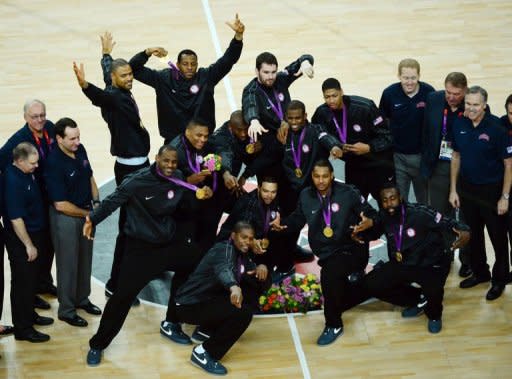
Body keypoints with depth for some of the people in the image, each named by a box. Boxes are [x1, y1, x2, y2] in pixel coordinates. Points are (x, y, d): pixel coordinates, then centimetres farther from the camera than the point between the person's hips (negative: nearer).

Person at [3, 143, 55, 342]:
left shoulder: (26, 174, 2)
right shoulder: (13, 182, -26)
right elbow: (15, 219, -25)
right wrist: (28, 245, -19)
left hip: (34, 234, 9)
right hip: (20, 239, -9)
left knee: (31, 279, 21)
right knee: (23, 282, 0)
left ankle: (29, 315, 37)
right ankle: (22, 329, 10)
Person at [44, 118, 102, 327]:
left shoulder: (80, 150, -7)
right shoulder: (54, 164, -27)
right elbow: (61, 205, -24)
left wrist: (96, 202, -1)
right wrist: (88, 214, -13)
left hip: (86, 212, 7)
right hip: (66, 217, -7)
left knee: (85, 259, 19)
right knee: (68, 264, 6)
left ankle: (82, 299, 38)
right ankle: (66, 310, 21)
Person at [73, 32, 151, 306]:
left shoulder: (123, 94, 7)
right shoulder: (113, 97, -19)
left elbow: (110, 70, 28)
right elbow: (100, 96, -45)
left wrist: (107, 53, 46)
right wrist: (84, 85, -65)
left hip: (140, 165, 10)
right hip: (128, 169, -10)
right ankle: (114, 285, -4)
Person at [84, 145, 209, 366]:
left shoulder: (178, 180, -2)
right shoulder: (138, 181, -18)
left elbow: (185, 210, 6)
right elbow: (113, 201, -18)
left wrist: (199, 198, -13)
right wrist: (93, 219, -32)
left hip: (170, 243, 6)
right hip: (140, 247, -6)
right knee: (123, 295, -9)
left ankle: (170, 324, 30)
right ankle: (97, 345, 7)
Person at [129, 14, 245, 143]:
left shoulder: (206, 77, -2)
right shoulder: (165, 78, -2)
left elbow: (228, 60, -11)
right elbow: (134, 69, -2)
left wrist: (238, 35, -24)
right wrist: (148, 52, -19)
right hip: (173, 142, 0)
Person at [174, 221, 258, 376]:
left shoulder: (239, 252, 8)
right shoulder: (224, 249, -19)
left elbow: (246, 264, 28)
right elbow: (224, 269, -41)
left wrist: (256, 269, 2)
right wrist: (233, 287, -64)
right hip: (189, 305, -10)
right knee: (243, 313, -24)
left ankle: (207, 328, 16)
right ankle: (203, 353, -17)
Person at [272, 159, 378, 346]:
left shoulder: (349, 193, -9)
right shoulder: (306, 196, 3)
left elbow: (372, 214, -4)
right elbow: (297, 219, 17)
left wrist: (368, 222, -27)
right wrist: (281, 224, -3)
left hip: (351, 249, -6)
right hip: (327, 254, 6)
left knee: (329, 274, -33)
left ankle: (334, 325, -17)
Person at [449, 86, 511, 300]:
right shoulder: (459, 125, -4)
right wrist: (453, 190, 7)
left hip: (491, 190, -5)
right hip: (467, 188, 5)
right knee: (472, 234, 18)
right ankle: (479, 272, 37)